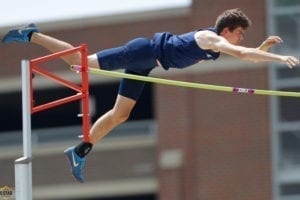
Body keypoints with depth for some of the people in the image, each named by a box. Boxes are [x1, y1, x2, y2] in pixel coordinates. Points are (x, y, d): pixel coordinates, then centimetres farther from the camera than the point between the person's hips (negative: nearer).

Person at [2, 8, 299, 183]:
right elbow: (242, 54, -33)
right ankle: (32, 35, 1)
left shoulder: (218, 44, 7)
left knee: (120, 114, 10)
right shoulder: (210, 38, -19)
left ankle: (80, 152, 15)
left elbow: (248, 56, 17)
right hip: (145, 52, -10)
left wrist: (265, 46, -1)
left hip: (146, 62, 10)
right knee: (80, 62, -9)